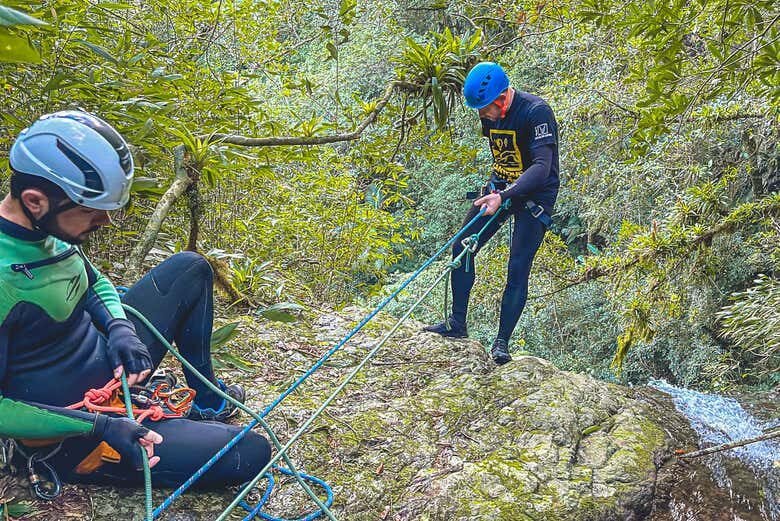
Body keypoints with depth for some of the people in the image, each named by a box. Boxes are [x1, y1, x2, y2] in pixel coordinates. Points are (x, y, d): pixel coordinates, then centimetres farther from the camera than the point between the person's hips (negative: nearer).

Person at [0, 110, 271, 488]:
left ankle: (206, 400, 23)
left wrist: (119, 327, -8)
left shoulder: (46, 227, -6)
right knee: (250, 454, -16)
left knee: (189, 268, 13)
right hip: (71, 439, -8)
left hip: (108, 366, 9)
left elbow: (94, 282, 12)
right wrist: (98, 428, -29)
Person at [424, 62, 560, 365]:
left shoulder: (536, 111, -24)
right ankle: (457, 324, 9)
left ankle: (502, 341, 1)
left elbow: (543, 166, -33)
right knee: (461, 247, -1)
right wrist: (494, 189, 14)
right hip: (500, 188, 7)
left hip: (535, 194, -7)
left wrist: (503, 197, -43)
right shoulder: (490, 114, -2)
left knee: (518, 268, -11)